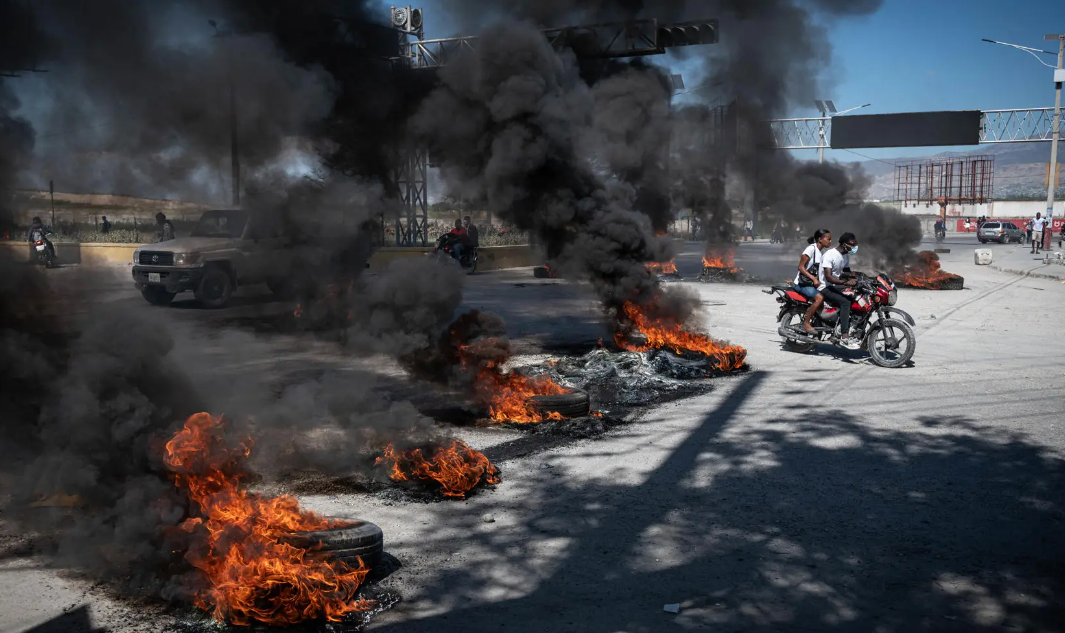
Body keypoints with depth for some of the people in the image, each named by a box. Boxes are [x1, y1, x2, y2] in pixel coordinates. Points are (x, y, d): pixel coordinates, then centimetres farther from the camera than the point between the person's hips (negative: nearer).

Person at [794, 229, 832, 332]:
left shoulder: (820, 252, 15)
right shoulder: (811, 248, -13)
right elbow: (801, 267, -17)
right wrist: (813, 278, -25)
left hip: (814, 283, 9)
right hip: (802, 283, -9)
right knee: (819, 298, -28)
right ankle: (806, 323, -20)